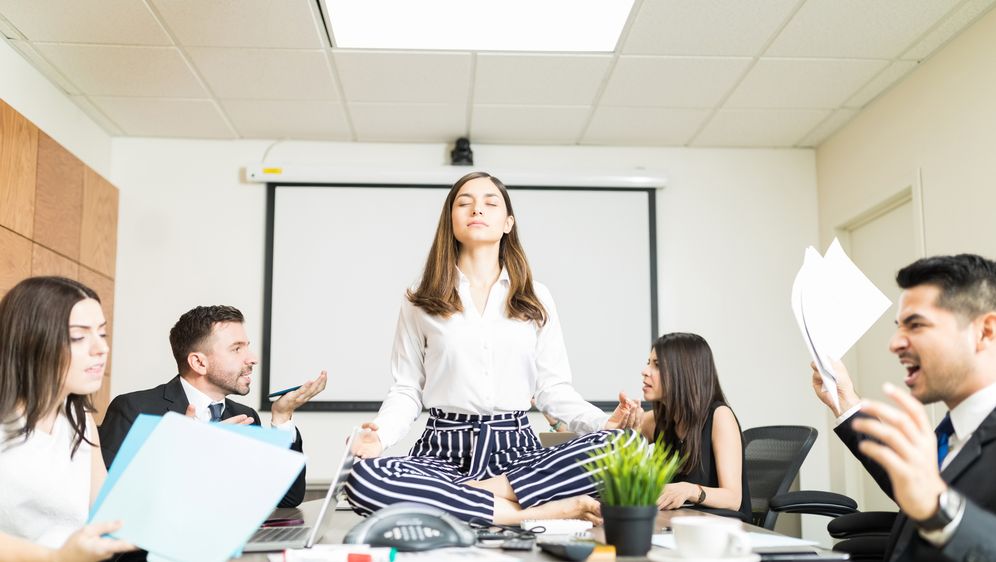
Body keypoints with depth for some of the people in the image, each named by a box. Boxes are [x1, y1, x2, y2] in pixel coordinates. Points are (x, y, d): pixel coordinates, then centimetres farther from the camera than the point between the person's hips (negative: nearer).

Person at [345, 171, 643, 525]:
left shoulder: (536, 300, 13)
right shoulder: (421, 303, 10)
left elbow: (552, 388, 10)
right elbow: (407, 390, 8)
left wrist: (604, 422, -8)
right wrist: (380, 434, -13)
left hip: (518, 449, 1)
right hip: (444, 451, -1)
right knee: (363, 480, -35)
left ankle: (468, 495, -21)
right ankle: (544, 511, -30)